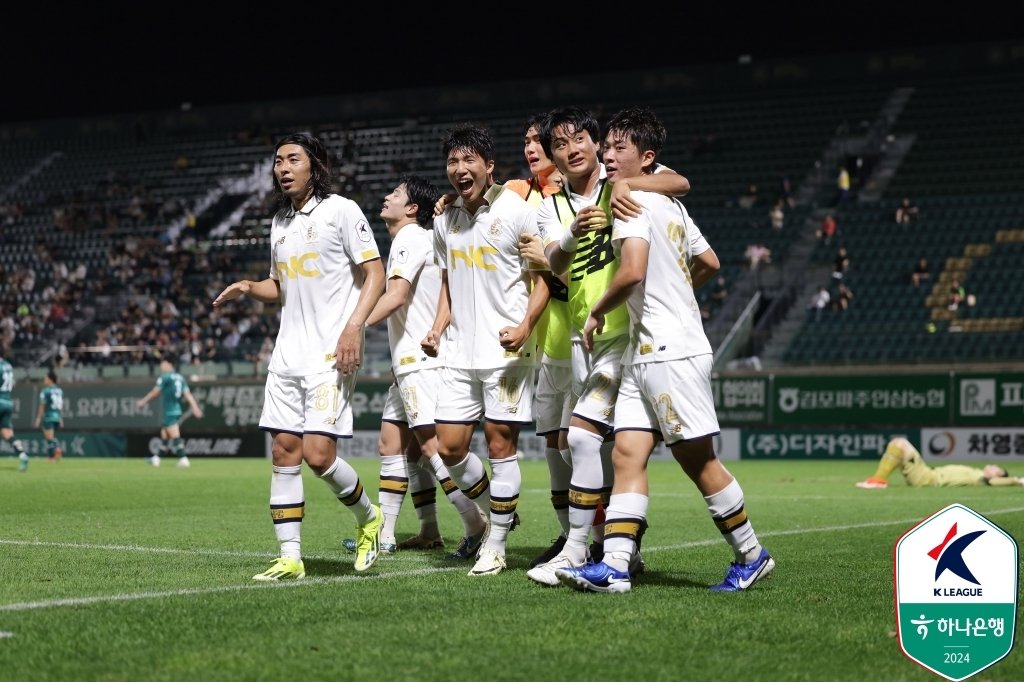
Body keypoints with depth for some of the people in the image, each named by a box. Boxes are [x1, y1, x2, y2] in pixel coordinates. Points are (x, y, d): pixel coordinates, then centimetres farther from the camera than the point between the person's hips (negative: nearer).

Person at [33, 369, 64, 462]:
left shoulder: (45, 391, -9)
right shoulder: (60, 390, 9)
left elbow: (42, 406, -10)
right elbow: (62, 406, 12)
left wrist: (38, 418, -5)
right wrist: (61, 418, 17)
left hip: (48, 417, -6)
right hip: (57, 416, 6)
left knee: (49, 438, -3)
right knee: (52, 437, 19)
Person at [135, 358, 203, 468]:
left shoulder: (164, 377, -10)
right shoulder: (180, 377, 11)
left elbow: (155, 392, -4)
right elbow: (187, 394, 6)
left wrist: (143, 401, 9)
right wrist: (194, 406, 1)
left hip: (169, 412, -8)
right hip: (177, 409, 8)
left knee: (175, 436, -12)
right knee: (164, 434, 18)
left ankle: (183, 459, -21)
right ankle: (156, 458, 28)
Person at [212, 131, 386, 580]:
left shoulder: (341, 210, -5)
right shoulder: (280, 222, 17)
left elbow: (375, 274, -8)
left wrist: (353, 328, -19)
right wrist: (249, 287, 6)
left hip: (332, 355, -7)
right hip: (288, 354, 7)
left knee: (317, 453, -14)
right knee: (284, 451, 1)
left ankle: (368, 518, 12)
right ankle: (290, 558, 4)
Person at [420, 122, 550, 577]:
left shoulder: (516, 211, -8)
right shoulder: (445, 221, 11)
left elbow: (544, 277, -6)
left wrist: (524, 326, -20)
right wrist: (437, 329, 8)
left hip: (507, 349, -6)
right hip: (459, 352, 6)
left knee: (500, 442, -3)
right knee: (449, 446, 4)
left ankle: (495, 547, 8)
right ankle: (495, 514, 28)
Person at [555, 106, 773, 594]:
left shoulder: (634, 199, -12)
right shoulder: (670, 203, 16)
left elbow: (632, 271, -25)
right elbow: (709, 262, 25)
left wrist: (597, 313, -10)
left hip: (671, 353, -10)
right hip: (644, 353, 10)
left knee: (698, 461, -1)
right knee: (627, 456, -1)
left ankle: (751, 555, 12)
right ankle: (615, 567, -7)